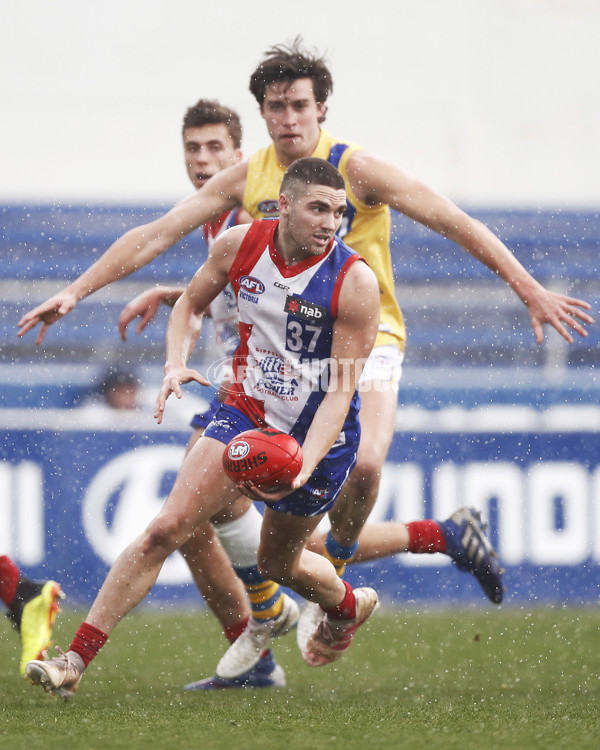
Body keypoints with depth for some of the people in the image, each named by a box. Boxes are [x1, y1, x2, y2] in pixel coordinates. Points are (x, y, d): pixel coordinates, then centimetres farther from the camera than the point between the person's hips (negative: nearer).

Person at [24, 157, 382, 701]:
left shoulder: (354, 282, -21)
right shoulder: (240, 246, -9)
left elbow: (340, 390, -20)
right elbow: (192, 304, 10)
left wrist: (303, 465, -32)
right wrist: (176, 365, -9)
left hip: (318, 436, -3)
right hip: (247, 411, 3)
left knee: (279, 563, 16)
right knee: (166, 530, -13)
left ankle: (348, 606, 52)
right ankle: (76, 660, -13)